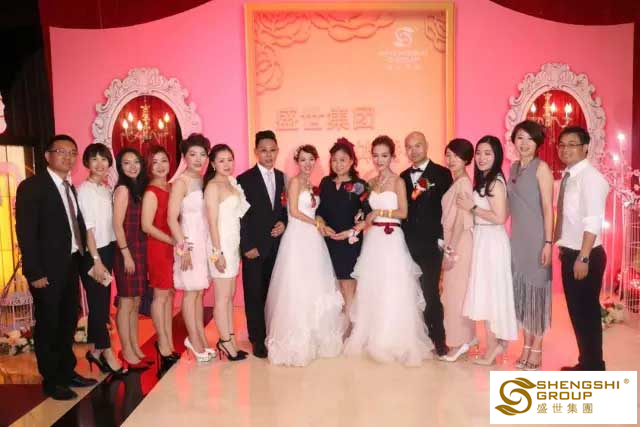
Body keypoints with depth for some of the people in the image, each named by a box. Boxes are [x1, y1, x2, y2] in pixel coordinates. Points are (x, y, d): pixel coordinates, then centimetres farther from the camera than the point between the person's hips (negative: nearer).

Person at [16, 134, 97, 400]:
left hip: (71, 265, 7)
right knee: (48, 324, 6)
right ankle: (51, 380, 20)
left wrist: (80, 258, 2)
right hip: (47, 269, -7)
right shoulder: (31, 187, -10)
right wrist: (34, 272, -18)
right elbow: (25, 233, -15)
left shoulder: (70, 189, 13)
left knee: (69, 321, 16)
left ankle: (67, 371, 31)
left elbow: (76, 227, 11)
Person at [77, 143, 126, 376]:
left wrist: (106, 258, 4)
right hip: (92, 253, -7)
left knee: (103, 302, 11)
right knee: (98, 303, 1)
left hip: (108, 250, 7)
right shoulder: (84, 190, -9)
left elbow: (110, 224, 9)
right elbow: (88, 227, -14)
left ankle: (96, 350, 23)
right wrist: (96, 260, -16)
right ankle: (107, 352, 11)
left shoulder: (107, 190, 10)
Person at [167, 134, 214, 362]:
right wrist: (183, 248, -17)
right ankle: (195, 341, 14)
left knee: (200, 291, 13)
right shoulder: (181, 183, -11)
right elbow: (172, 218, -14)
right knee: (191, 292, 3)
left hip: (205, 241, 6)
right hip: (189, 241, -6)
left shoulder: (204, 181, 8)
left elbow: (208, 214, 10)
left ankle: (199, 338, 24)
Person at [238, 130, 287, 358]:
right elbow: (241, 216, -7)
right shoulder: (244, 179, -5)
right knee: (255, 294, 4)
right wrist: (247, 246, -11)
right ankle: (258, 340, 16)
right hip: (255, 247, -4)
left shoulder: (281, 177, 9)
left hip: (276, 244, 4)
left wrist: (283, 222, -3)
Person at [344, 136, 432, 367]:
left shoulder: (398, 181, -4)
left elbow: (403, 212, -9)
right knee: (371, 290, 10)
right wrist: (364, 220, -1)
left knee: (393, 291, -2)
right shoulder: (371, 182, 12)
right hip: (372, 240, 6)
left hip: (391, 240, -6)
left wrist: (379, 212, -13)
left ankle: (395, 341, 10)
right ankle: (373, 338, 23)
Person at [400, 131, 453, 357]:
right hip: (409, 244, 4)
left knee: (430, 292, -3)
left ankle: (439, 340, 12)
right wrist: (402, 239, 4)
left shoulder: (442, 173, -1)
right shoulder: (403, 176, 13)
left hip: (431, 244, -4)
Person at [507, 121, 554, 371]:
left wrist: (548, 242, -18)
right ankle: (526, 345, 21)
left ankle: (537, 348, 14)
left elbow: (548, 208, -13)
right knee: (520, 290, 10)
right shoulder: (513, 167, 11)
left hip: (536, 238, -6)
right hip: (517, 237, 6)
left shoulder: (541, 167, -8)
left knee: (537, 289, 2)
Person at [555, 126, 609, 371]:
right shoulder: (567, 177, 11)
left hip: (586, 256, -9)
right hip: (569, 254, 9)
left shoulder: (590, 177, -15)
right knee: (576, 311, 16)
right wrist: (565, 250, 14)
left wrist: (583, 258, -25)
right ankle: (585, 363, 30)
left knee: (588, 312, 2)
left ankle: (594, 368, 17)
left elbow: (593, 221, -22)